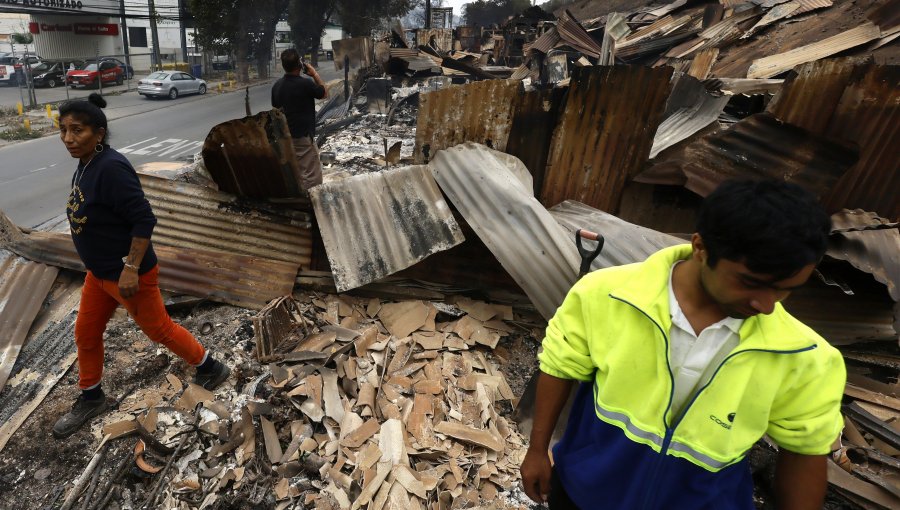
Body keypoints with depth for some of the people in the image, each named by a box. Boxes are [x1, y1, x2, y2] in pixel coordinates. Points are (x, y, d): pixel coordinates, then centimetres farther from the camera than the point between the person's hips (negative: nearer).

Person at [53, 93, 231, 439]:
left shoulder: (111, 168, -27)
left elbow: (144, 218, -28)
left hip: (126, 274, -9)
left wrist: (131, 268, -27)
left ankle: (210, 368, 29)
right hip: (99, 272, 9)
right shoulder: (86, 164, 2)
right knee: (86, 333, 19)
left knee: (159, 329, 8)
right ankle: (91, 398, 40)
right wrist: (104, 265, 21)